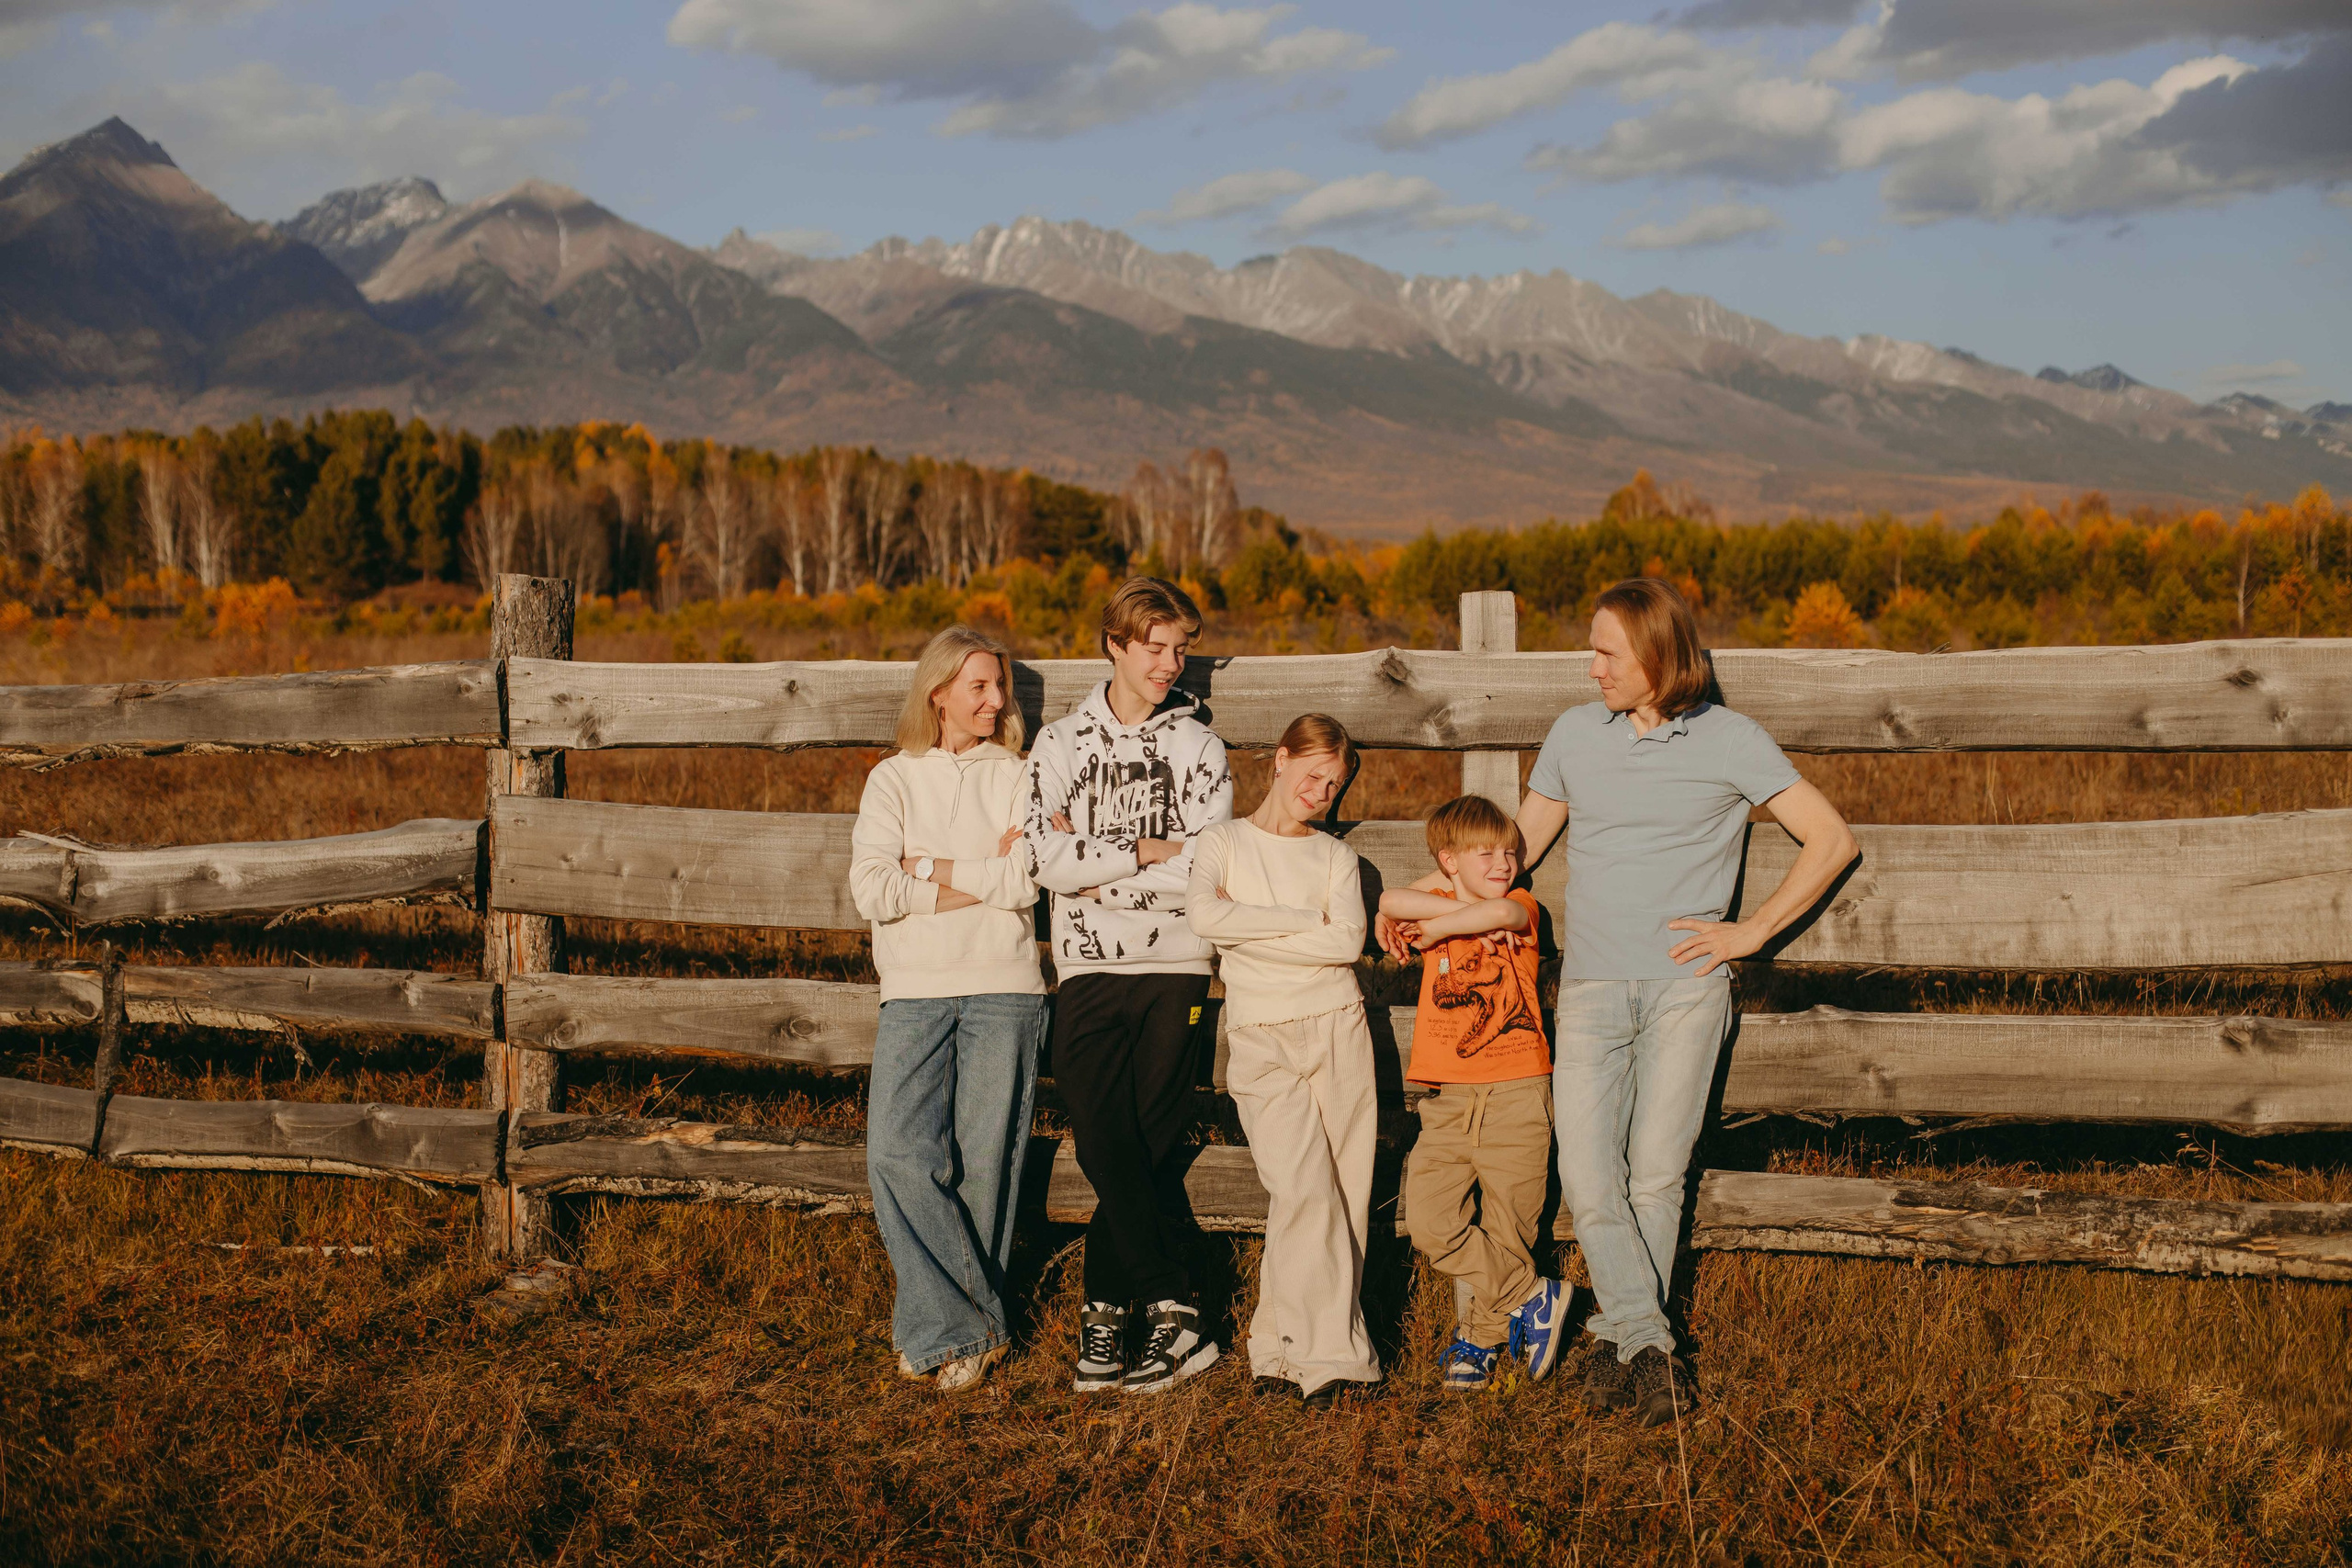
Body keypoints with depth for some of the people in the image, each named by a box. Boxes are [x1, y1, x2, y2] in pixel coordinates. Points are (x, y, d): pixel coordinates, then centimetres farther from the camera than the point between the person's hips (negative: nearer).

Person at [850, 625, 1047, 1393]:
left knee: (985, 1160, -3)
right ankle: (968, 1325, -4)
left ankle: (941, 1325, 9)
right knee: (898, 1152, -13)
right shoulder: (893, 779, 10)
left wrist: (935, 870, -3)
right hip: (914, 991, 0)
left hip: (1003, 989, 0)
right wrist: (984, 879, -4)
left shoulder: (1016, 778, 12)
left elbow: (1031, 881, -4)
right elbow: (872, 891, -4)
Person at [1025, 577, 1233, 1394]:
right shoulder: (1060, 744, 9)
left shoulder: (1200, 749, 9)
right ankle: (1171, 1310, -5)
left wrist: (1097, 871, -4)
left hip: (1175, 966, 0)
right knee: (1106, 1146, -11)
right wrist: (1145, 852, -6)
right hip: (1090, 968, 0)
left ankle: (1106, 1311, 8)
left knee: (1148, 1150, -2)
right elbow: (1046, 860, -4)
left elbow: (1202, 874, -3)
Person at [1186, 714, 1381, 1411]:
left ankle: (1283, 1345, 7)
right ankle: (1327, 1354, -12)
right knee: (1305, 1189, -15)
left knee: (1344, 1193, -2)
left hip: (1336, 1030, 3)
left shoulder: (1336, 857, 14)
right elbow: (1205, 915, -13)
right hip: (1262, 1040, -3)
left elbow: (1348, 942, -4)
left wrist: (1249, 930, -8)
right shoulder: (1223, 843, 8)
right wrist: (1306, 920, -7)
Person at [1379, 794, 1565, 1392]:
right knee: (1430, 1224, -10)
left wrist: (1436, 928, -10)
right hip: (1449, 1101, 2)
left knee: (1506, 1231, 1)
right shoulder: (1437, 904, 12)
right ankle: (1530, 1297, 6)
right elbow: (1391, 903, -10)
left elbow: (1501, 911, -21)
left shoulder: (1522, 906, 4)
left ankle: (1479, 1336, 22)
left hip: (1516, 1096, -2)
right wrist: (1452, 896, -12)